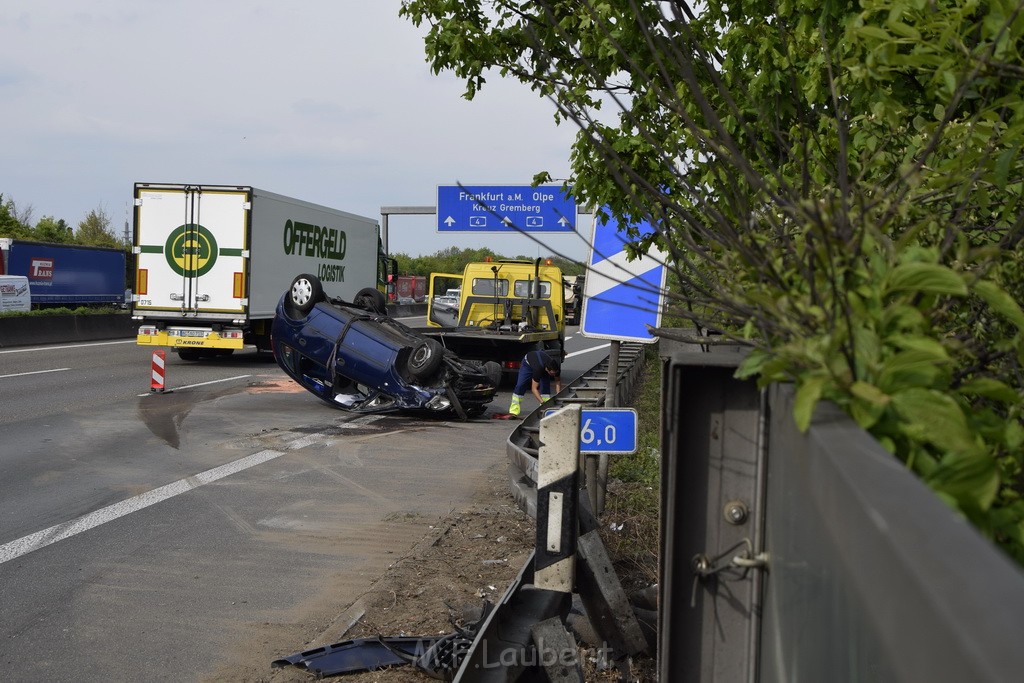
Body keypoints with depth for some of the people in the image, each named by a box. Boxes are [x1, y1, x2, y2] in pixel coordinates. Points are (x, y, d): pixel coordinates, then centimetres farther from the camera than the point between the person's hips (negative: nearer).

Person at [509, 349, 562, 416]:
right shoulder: (538, 368, -45)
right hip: (528, 362, -4)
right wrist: (542, 402, -47)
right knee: (520, 385, -14)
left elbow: (558, 382, -16)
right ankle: (514, 411, -9)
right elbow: (534, 388, -38)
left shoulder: (556, 367, -33)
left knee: (546, 386, -14)